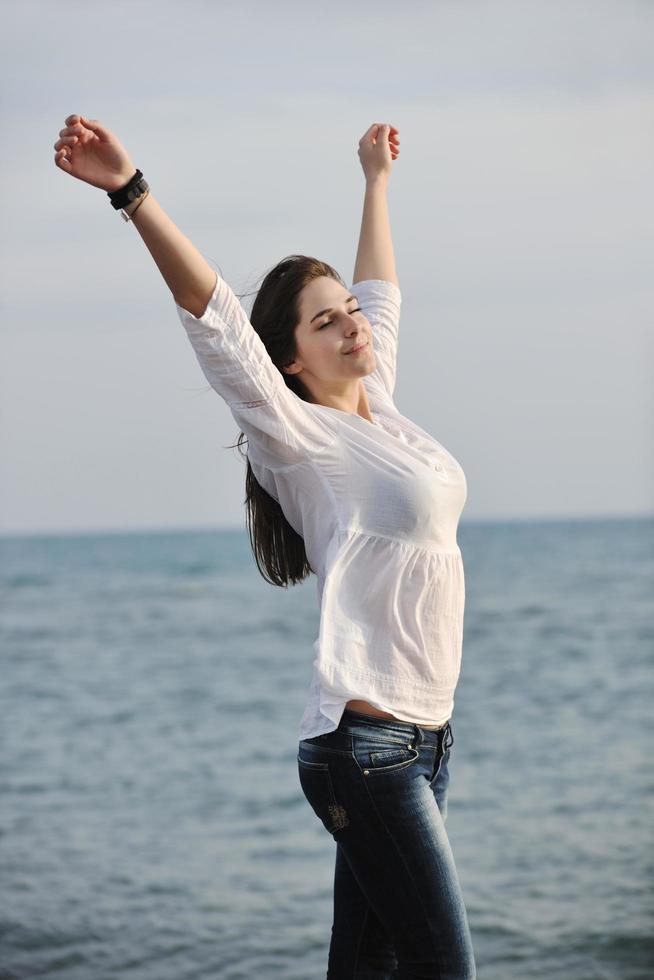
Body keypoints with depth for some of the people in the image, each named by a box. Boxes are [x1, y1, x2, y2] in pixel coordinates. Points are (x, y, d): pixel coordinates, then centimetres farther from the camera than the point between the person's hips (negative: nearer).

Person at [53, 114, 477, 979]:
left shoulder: (379, 409, 12)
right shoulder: (303, 437, -9)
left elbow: (380, 291, 28)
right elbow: (214, 317, -21)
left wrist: (377, 179, 39)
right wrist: (133, 192, -31)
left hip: (424, 735, 8)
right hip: (366, 743, -7)